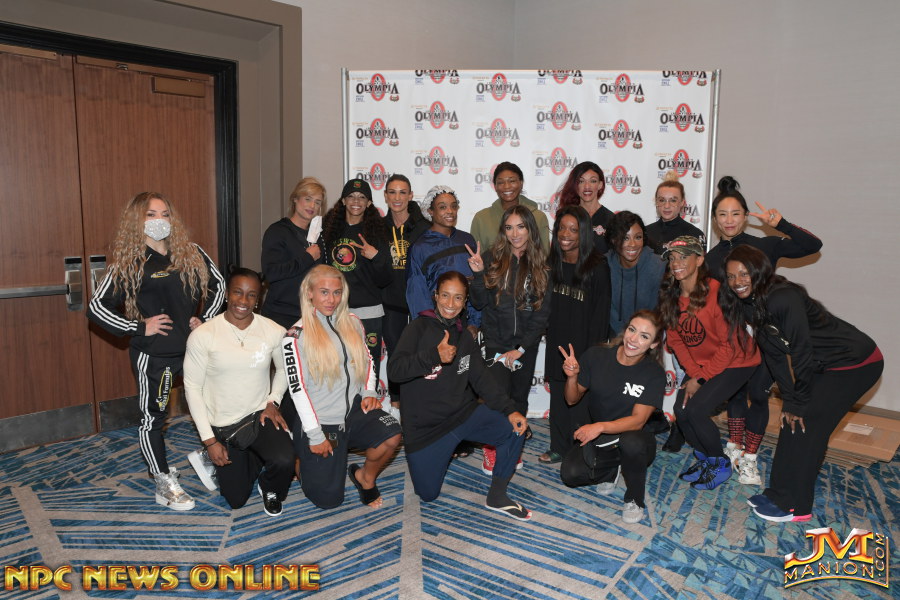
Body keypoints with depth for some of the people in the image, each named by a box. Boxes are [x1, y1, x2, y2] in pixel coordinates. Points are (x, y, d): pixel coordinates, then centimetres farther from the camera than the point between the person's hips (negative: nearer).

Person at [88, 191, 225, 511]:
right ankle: (165, 485, 19)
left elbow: (217, 284, 13)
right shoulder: (128, 263, -7)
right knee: (152, 417, 6)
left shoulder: (191, 253, 3)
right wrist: (139, 328, -12)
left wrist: (205, 319, 2)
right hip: (153, 354, -3)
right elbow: (97, 307, -7)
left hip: (193, 345, 4)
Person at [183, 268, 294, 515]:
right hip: (222, 426, 0)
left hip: (260, 416, 1)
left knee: (284, 461, -30)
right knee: (237, 500, 9)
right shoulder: (202, 335, -15)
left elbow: (283, 369, 9)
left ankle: (270, 489, 8)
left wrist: (273, 401, -8)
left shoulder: (274, 331, -10)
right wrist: (209, 440, -10)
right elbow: (192, 388, -9)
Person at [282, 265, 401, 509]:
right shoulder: (297, 335, -8)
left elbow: (366, 361, 17)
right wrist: (316, 435, -13)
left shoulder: (352, 322, 6)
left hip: (353, 410, 4)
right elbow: (297, 388, -11)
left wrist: (369, 392, -2)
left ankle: (366, 477, 3)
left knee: (391, 436, -27)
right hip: (320, 422, -3)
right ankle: (301, 459, 31)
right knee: (328, 500, 2)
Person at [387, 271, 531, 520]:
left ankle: (497, 497, -1)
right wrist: (434, 355, -32)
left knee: (514, 428, -18)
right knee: (428, 494, 4)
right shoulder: (419, 329, -8)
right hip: (424, 425, -4)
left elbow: (482, 379, 2)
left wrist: (509, 409, -11)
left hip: (463, 413, 4)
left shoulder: (464, 337, 9)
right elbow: (395, 369, -20)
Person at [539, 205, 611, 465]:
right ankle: (559, 448, 26)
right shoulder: (552, 263, 5)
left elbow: (600, 313, -10)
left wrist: (593, 352, -12)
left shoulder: (597, 267, -10)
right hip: (557, 342, 5)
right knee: (558, 396, 12)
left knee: (580, 398, 0)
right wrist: (548, 330, 3)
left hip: (584, 344, -5)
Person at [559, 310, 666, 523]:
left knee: (631, 442, -37)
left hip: (633, 439, -2)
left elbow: (638, 420, -21)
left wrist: (601, 426, -37)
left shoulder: (654, 374, -13)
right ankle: (612, 472, 13)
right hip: (597, 441, 2)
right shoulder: (596, 356, -9)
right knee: (570, 474, -22)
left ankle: (635, 500, -6)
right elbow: (572, 399, 2)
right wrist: (572, 376, -20)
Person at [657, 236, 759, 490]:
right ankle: (705, 458, 20)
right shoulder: (671, 295, -5)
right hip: (700, 364, 6)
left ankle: (721, 465, 8)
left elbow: (730, 345, -20)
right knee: (680, 410, -8)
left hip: (735, 362, -6)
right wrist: (693, 373, -11)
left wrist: (701, 378, -17)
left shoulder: (716, 292, -25)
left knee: (696, 409, -18)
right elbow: (675, 339, 1)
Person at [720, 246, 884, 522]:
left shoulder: (783, 298, -28)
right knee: (791, 420, 6)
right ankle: (780, 494, 18)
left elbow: (801, 352, -24)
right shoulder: (751, 304, -1)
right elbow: (775, 354, 1)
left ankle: (794, 506, 4)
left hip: (857, 363, -8)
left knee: (805, 424, -8)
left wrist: (798, 403, -15)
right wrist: (788, 398, -3)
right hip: (826, 365, 8)